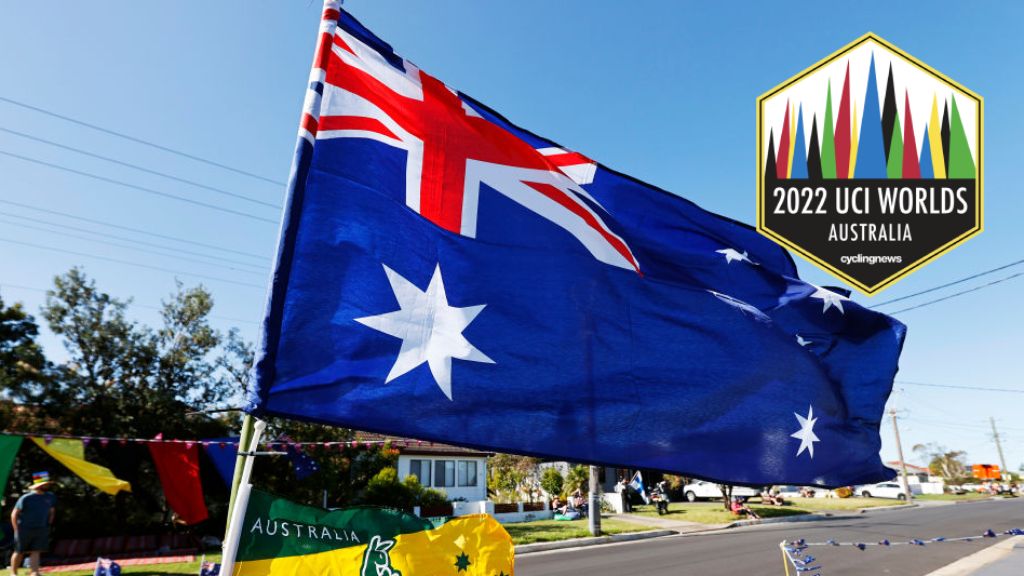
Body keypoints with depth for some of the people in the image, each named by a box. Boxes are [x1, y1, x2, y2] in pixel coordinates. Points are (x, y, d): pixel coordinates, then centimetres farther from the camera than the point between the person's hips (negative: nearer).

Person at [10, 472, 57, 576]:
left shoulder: (50, 497, 2)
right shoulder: (26, 498, -11)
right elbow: (14, 514, -4)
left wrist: (48, 526, 9)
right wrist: (17, 530, -6)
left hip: (41, 530, 3)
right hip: (24, 529, -3)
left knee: (35, 552, -5)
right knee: (19, 552, 10)